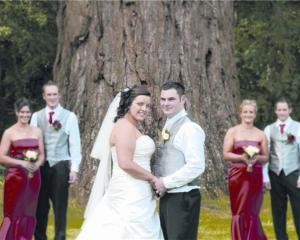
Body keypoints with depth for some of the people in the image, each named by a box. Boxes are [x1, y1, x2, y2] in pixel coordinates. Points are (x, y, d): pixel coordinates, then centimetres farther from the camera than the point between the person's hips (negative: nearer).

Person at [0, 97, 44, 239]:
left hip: (33, 177, 4)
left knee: (29, 214, 7)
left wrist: (37, 164, -9)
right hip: (15, 176, -4)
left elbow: (42, 154, 12)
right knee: (13, 213, -3)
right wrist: (21, 163, -17)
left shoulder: (37, 132, 8)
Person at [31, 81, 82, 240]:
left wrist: (74, 168, -6)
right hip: (41, 166, 2)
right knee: (40, 205, 7)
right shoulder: (36, 116, 8)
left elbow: (75, 144, 0)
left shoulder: (69, 117, 1)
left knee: (60, 206, 2)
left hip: (60, 165, -2)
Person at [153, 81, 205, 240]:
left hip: (183, 198, -9)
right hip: (167, 197, 9)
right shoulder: (168, 127, 15)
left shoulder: (190, 128, -13)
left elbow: (196, 166, -21)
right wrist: (157, 181, 3)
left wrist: (166, 182, -16)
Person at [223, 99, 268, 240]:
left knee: (252, 213, 1)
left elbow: (266, 157, 10)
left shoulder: (260, 135, 7)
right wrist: (242, 157, -18)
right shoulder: (232, 132, 2)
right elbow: (225, 154, -3)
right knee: (239, 212, 0)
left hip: (255, 177, 1)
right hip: (238, 176, -1)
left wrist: (256, 158, -12)